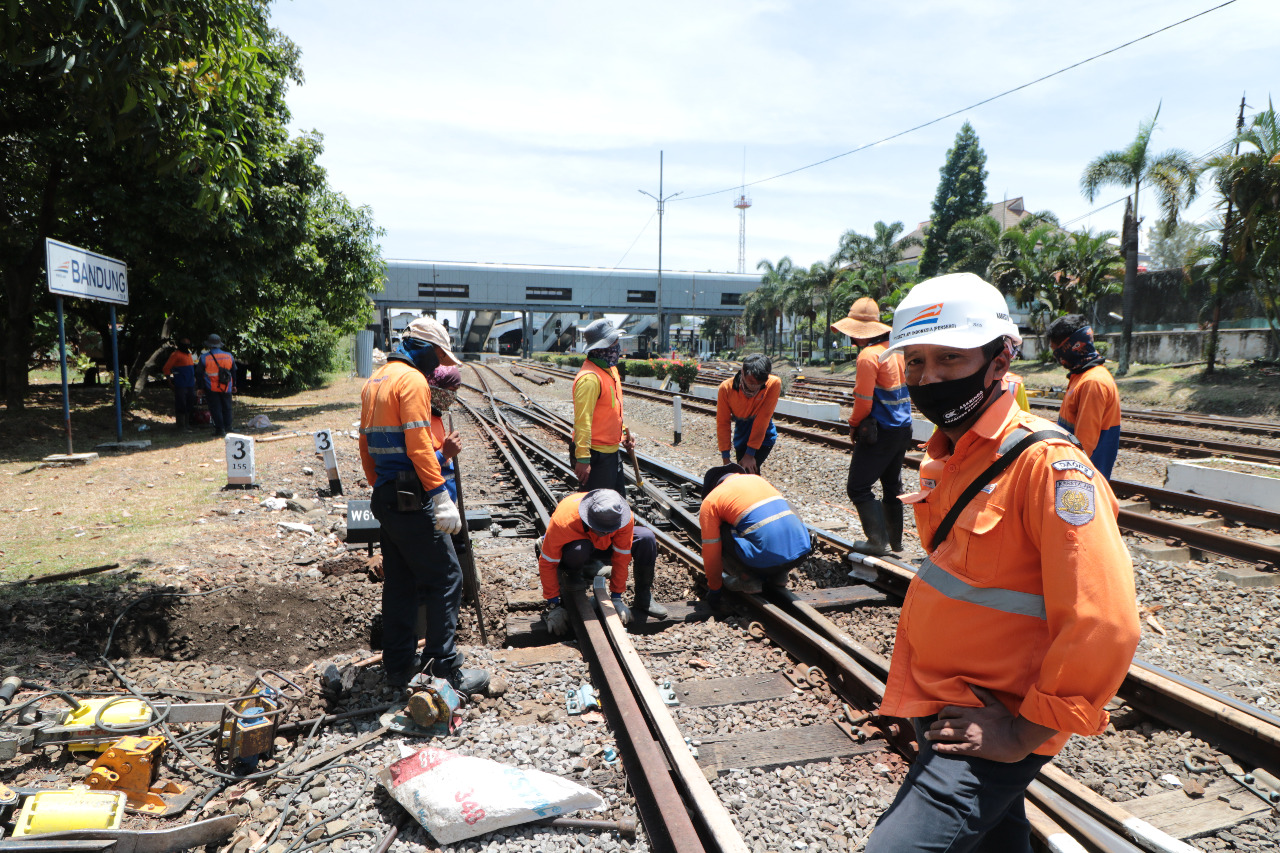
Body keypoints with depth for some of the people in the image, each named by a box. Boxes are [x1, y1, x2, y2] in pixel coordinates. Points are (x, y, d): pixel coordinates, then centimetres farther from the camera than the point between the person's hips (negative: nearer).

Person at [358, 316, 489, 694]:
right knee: (445, 580, -3)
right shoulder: (412, 380, -13)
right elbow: (418, 445, -22)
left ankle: (398, 664, 25)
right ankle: (446, 669, 1)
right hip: (411, 499, -10)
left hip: (385, 499, 10)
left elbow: (365, 443, 21)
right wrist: (442, 498, -23)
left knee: (399, 580, 16)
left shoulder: (375, 380, 17)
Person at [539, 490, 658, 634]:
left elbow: (621, 558, -19)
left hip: (603, 547, 3)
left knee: (646, 538, -24)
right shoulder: (563, 521, -39)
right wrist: (553, 605, -26)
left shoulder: (625, 519, -33)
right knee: (579, 550, -42)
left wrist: (616, 598, -17)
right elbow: (547, 563, -28)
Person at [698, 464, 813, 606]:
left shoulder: (710, 501, 8)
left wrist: (714, 588, 20)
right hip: (801, 553, 5)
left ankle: (748, 580, 6)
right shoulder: (757, 478, 25)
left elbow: (711, 551, 6)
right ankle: (780, 576, 21)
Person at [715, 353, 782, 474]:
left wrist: (750, 453, -24)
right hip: (741, 436, 3)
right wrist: (725, 457, -13)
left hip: (764, 436, -3)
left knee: (750, 469, -21)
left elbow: (762, 420, -26)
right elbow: (722, 423, -13)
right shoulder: (726, 388, -21)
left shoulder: (774, 384, -27)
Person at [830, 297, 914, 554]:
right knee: (892, 487, 17)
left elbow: (863, 401, -19)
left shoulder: (869, 355, -18)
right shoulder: (896, 349, 8)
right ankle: (895, 542, 26)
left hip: (879, 432, -9)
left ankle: (879, 540, 0)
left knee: (858, 487, 1)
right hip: (903, 428, 9)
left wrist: (854, 424, 0)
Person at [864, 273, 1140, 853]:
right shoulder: (941, 460, 5)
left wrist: (1024, 735, -19)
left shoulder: (1048, 465, -22)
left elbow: (1102, 627, -26)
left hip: (986, 734, -8)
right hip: (939, 712, 8)